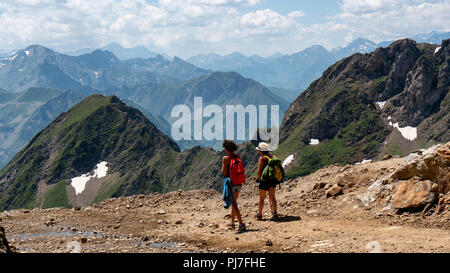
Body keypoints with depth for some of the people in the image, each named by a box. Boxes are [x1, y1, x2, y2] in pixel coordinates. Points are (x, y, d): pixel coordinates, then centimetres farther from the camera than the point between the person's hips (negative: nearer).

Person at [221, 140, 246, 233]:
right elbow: (241, 170, 8)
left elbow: (224, 172, -12)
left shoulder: (225, 158, -12)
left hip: (231, 183, -6)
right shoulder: (238, 157, 4)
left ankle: (241, 224, -13)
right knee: (234, 202, 21)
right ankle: (232, 222, 33)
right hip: (239, 183, 6)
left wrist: (223, 168, 7)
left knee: (233, 204, -4)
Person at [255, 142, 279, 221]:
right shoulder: (272, 157, 8)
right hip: (273, 180, 6)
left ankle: (259, 214, 19)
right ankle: (275, 213, -4)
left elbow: (259, 171, -15)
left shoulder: (262, 158, -12)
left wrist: (258, 178, 1)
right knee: (272, 197, 6)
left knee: (262, 198, 7)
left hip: (265, 181, -6)